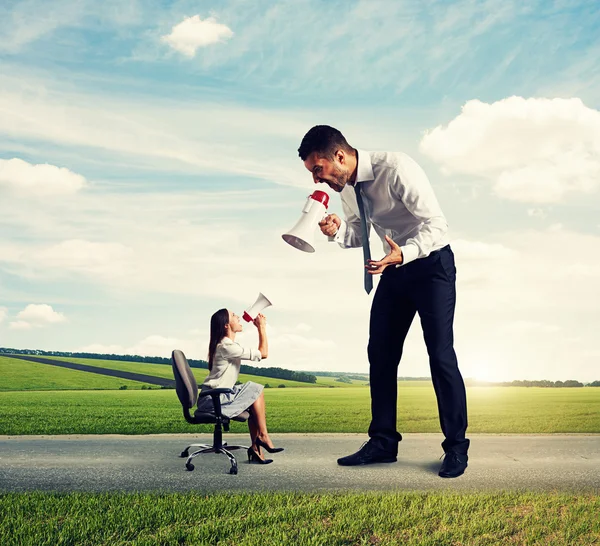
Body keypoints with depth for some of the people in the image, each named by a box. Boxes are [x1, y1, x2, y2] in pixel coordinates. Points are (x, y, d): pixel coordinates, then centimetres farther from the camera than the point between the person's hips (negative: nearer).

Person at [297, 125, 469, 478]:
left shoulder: (396, 169, -25)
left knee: (441, 354, -9)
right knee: (380, 352, 5)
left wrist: (403, 254, -41)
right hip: (396, 267, 8)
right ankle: (383, 442, 15)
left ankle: (456, 448, 4)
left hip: (432, 264, -7)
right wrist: (338, 231, -12)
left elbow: (436, 223, -25)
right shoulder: (346, 187, -2)